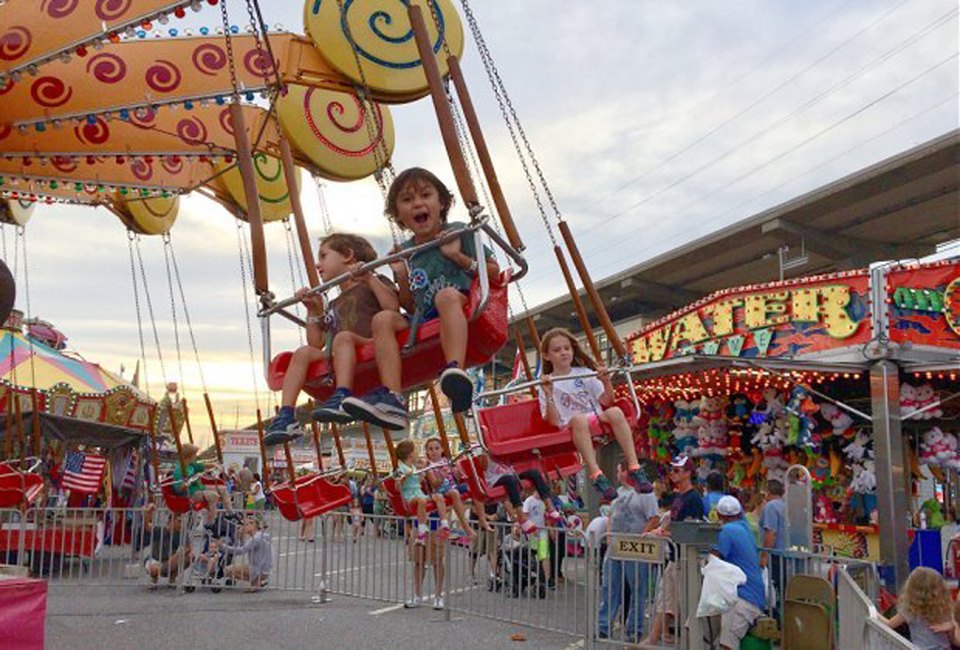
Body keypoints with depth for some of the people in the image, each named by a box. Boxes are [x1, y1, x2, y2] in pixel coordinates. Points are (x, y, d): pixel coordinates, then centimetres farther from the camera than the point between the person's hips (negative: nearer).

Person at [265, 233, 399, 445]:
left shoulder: (374, 283, 15)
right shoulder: (334, 306, 32)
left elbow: (393, 307, -6)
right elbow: (317, 344, 25)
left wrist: (370, 279, -8)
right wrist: (313, 311, 18)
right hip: (338, 363, 6)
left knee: (343, 337, -32)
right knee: (304, 352, -16)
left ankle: (342, 400, -50)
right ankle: (286, 417, -28)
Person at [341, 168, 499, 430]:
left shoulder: (458, 232, 8)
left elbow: (495, 273, 6)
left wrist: (458, 257, -6)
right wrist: (402, 278, 2)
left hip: (463, 307, -4)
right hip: (424, 323, 4)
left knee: (447, 295, -35)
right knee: (383, 318, -21)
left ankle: (456, 370, -59)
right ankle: (391, 399, -38)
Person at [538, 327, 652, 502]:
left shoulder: (584, 373, 13)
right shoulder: (548, 384, 5)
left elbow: (606, 402, 9)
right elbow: (553, 421, -6)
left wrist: (607, 382, -7)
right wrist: (548, 395, -18)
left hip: (597, 421, 3)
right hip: (570, 429, -3)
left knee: (614, 412, -30)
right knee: (578, 419, -38)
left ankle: (635, 468, -34)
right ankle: (596, 475, -44)